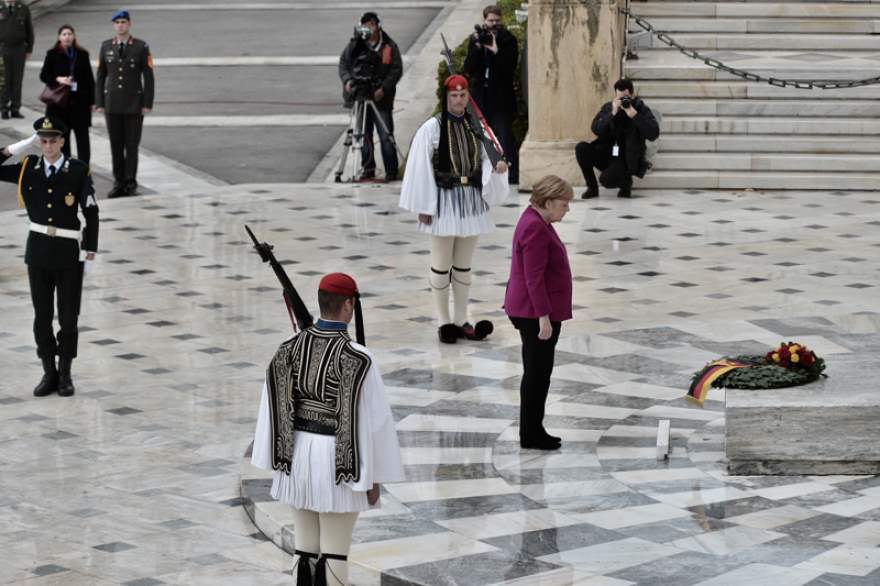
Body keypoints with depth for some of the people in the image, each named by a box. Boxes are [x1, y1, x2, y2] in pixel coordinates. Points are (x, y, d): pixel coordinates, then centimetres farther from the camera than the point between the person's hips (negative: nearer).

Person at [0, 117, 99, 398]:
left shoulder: (79, 171, -6)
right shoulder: (27, 169, 2)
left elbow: (91, 214, -3)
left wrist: (90, 254, -5)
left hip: (69, 251, -2)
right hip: (38, 250, 2)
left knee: (68, 315, 5)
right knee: (42, 314, 7)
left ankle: (65, 374, 17)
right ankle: (49, 373, 18)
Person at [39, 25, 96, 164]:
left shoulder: (82, 54, 4)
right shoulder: (53, 54, 2)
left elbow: (89, 79, 6)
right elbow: (44, 75, 4)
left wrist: (92, 100, 1)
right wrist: (58, 79, -16)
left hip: (80, 100, 0)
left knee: (82, 134, -3)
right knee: (62, 135, 6)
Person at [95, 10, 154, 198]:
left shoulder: (141, 47, -1)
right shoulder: (105, 47, 7)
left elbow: (148, 77, -1)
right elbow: (100, 77, 9)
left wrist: (148, 104, -7)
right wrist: (99, 103, 3)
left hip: (134, 104, -2)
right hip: (112, 104, 2)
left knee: (132, 145, -1)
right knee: (116, 145, 4)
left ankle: (131, 184, 6)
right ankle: (119, 184, 9)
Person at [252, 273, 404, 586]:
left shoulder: (289, 348, -4)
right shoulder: (358, 359, -20)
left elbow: (275, 408, 2)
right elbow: (370, 420, -16)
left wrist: (278, 462, 13)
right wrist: (372, 479, -6)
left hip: (299, 455, 5)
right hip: (340, 463, -5)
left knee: (305, 547, 16)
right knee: (334, 552, 5)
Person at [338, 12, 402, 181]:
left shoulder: (389, 46, 0)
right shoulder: (354, 46, 5)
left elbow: (397, 69, -2)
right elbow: (343, 63, 9)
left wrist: (384, 88, -13)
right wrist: (347, 80, -10)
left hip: (381, 98, -2)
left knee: (386, 136, -3)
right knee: (364, 135, 7)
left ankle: (391, 171, 3)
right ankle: (368, 169, 16)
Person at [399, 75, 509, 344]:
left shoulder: (475, 127, 6)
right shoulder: (432, 128, -7)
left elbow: (483, 161, 10)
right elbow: (420, 168, -8)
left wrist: (496, 170, -14)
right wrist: (424, 207, -10)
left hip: (471, 201, 5)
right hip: (444, 202, -5)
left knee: (463, 265, 11)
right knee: (441, 265, 1)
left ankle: (461, 321, 18)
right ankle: (444, 322, 10)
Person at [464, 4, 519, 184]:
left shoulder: (508, 39, -3)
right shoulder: (475, 39, 8)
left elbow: (511, 65, -13)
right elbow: (469, 68, -1)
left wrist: (496, 50, -22)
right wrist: (478, 47, -12)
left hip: (501, 97, -4)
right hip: (481, 95, 4)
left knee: (506, 138, -4)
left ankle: (512, 176, -1)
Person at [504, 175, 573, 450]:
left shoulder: (537, 222, 13)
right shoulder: (535, 229, -20)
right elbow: (534, 278, -24)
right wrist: (544, 317, -24)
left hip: (533, 312, 11)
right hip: (535, 313, -11)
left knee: (538, 373, 15)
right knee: (537, 373, -3)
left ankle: (533, 431, 22)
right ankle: (530, 435, 4)